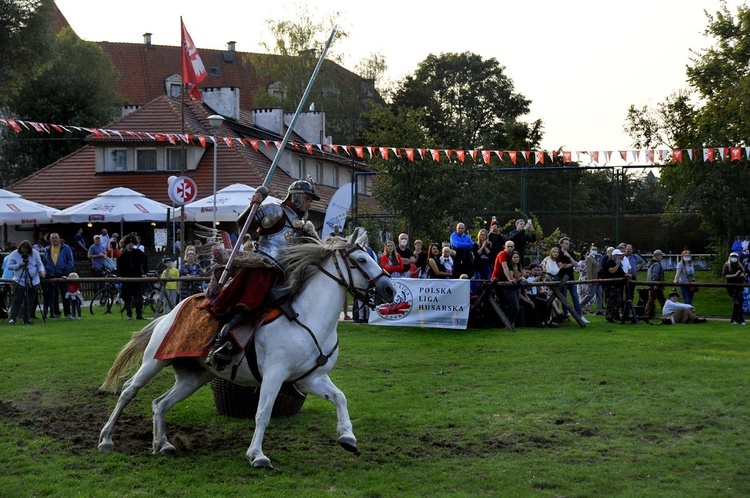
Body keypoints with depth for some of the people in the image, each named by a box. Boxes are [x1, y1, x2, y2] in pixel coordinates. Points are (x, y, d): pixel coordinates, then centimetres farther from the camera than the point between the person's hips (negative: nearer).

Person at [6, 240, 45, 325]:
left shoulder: (35, 253, 2)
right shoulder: (14, 254, -3)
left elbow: (40, 264, 4)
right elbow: (9, 266, -3)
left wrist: (41, 271, -16)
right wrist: (19, 266, -18)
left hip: (33, 281, 3)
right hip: (19, 281, -2)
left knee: (30, 301, 5)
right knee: (17, 300, -8)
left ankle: (27, 320, 12)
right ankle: (12, 319, -9)